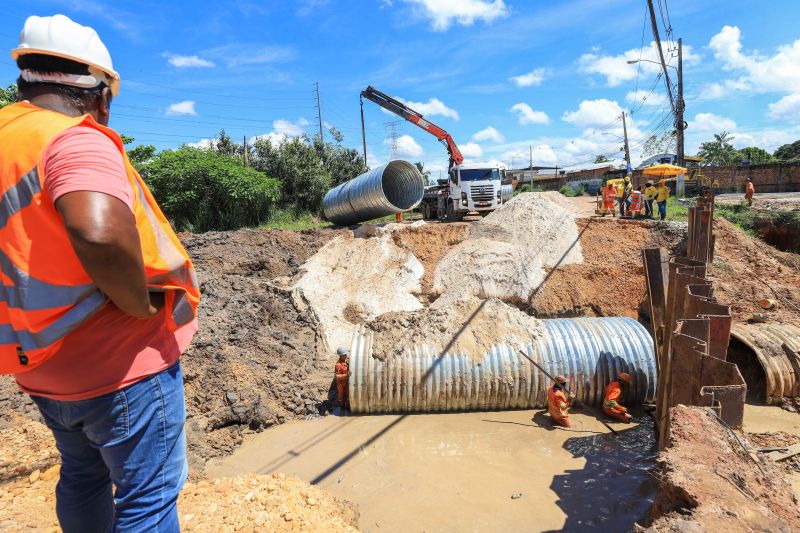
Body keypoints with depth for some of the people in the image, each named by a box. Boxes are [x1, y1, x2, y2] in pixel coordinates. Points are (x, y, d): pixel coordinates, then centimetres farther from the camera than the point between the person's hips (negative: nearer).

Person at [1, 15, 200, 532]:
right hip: (121, 365, -8)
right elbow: (100, 234, -40)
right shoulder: (75, 140, -20)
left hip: (43, 367, 9)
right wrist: (143, 307, -24)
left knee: (83, 477, 27)